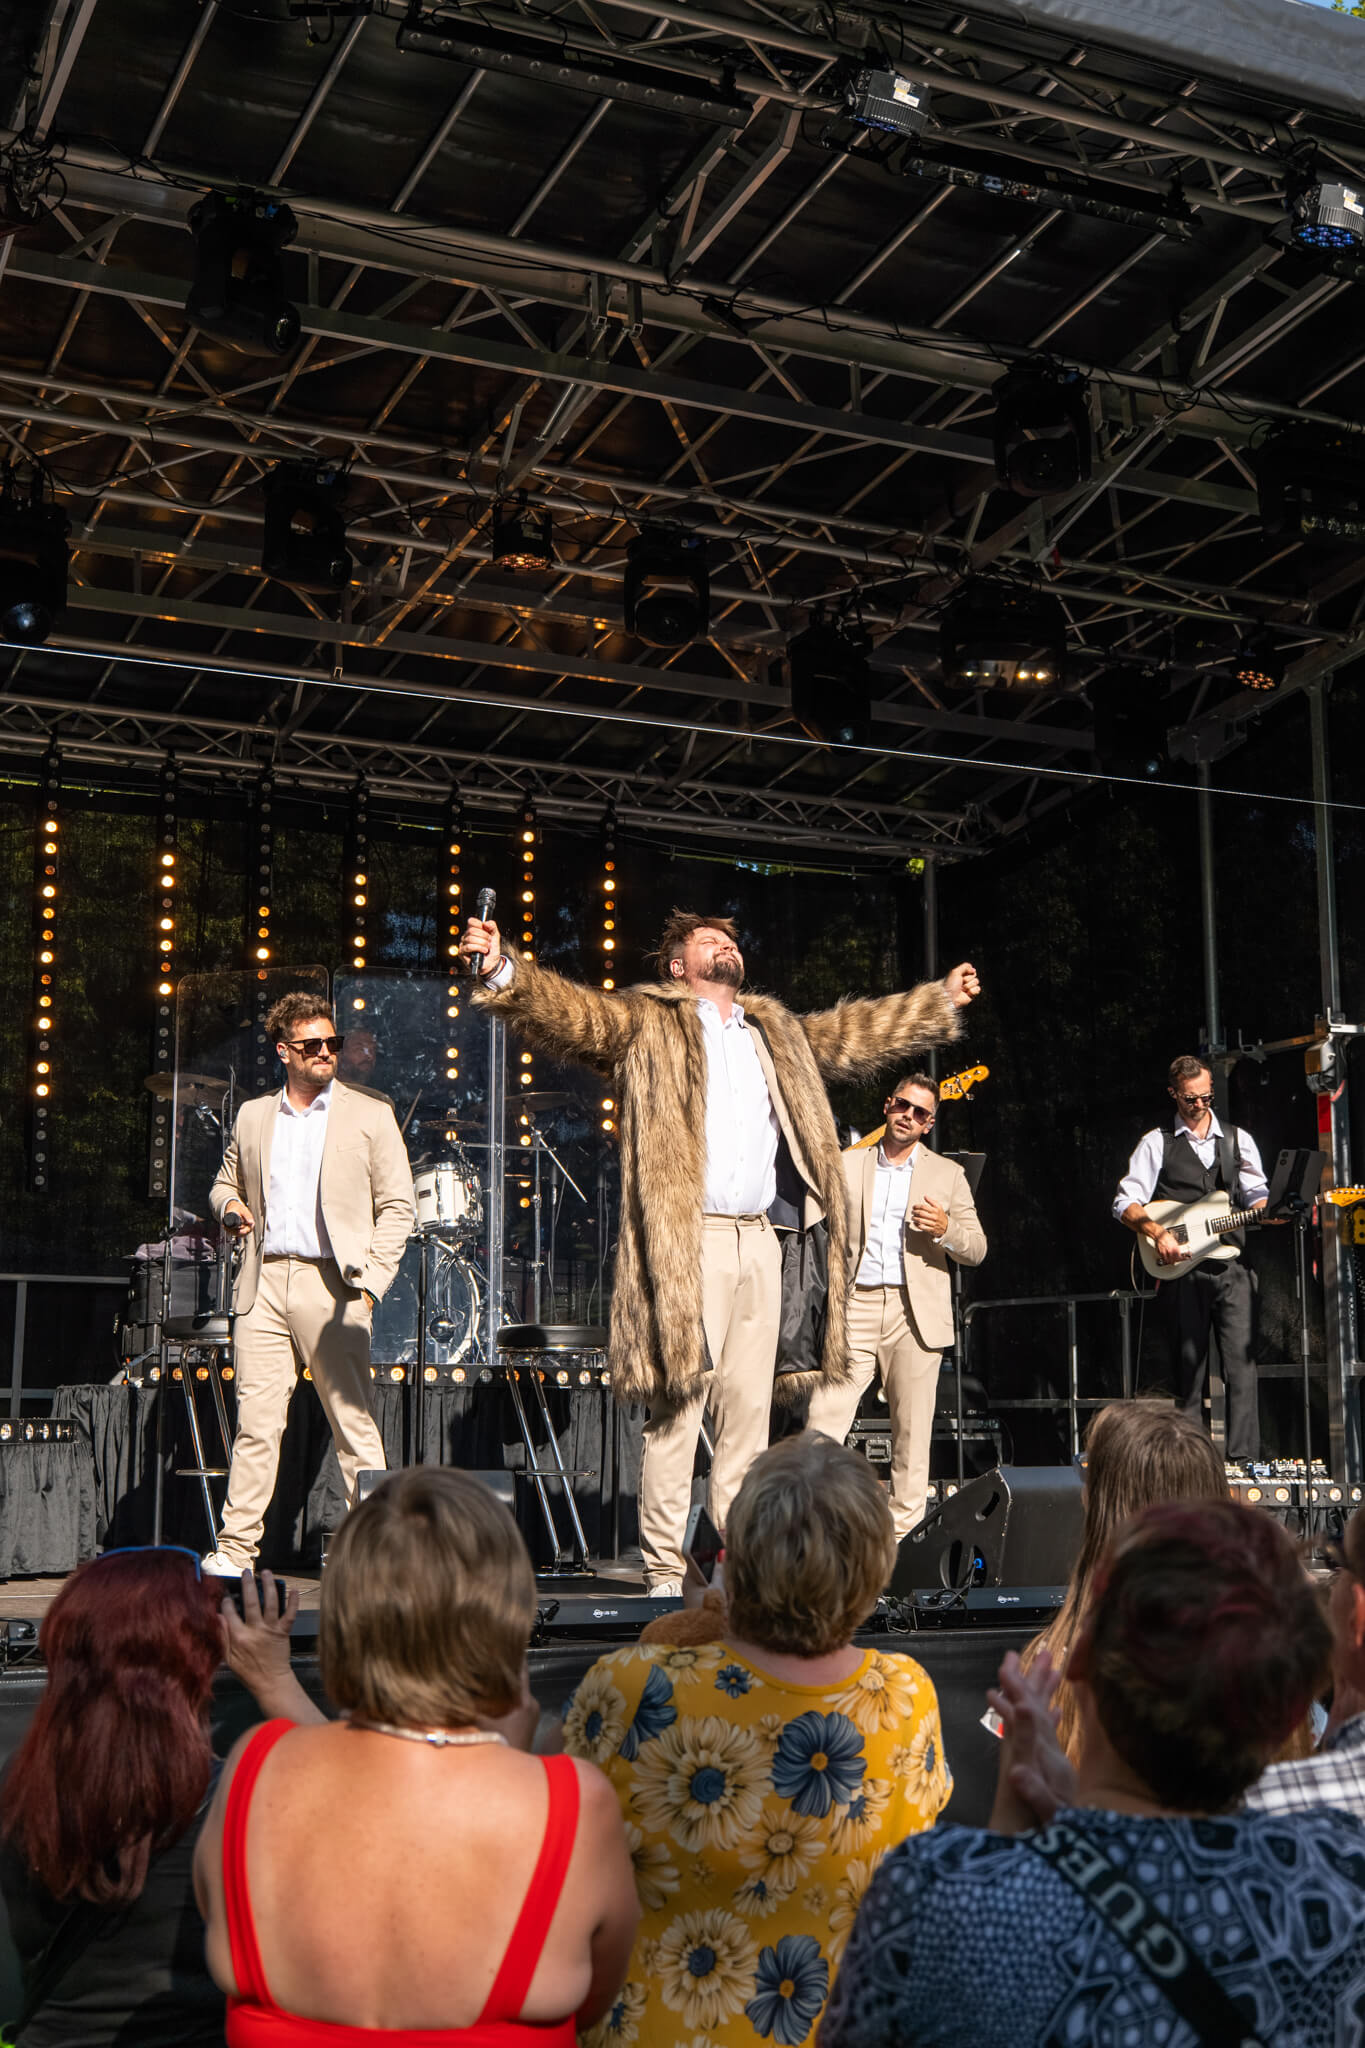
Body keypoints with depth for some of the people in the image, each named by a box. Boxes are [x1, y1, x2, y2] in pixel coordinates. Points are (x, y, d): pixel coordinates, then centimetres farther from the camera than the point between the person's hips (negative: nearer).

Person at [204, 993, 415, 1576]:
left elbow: (397, 1208, 3)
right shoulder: (253, 1116, 15)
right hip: (263, 1285, 3)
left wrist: (369, 1281, -8)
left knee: (355, 1424, -1)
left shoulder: (369, 1114, 5)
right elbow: (225, 1181, 28)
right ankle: (234, 1549, 7)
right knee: (255, 1420, 0)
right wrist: (230, 1205, 3)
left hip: (332, 1286, -2)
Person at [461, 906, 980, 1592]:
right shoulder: (650, 1023, 8)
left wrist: (946, 999, 44)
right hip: (686, 1240, -6)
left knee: (749, 1410, 5)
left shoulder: (777, 1034, 26)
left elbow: (860, 1031, 38)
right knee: (676, 1407, -8)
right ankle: (665, 1573, -4)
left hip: (760, 1242, 6)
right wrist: (504, 972, -25)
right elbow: (572, 1012, -7)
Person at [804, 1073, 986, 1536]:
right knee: (822, 1420, -9)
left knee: (912, 1433, 1)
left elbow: (977, 1250, 7)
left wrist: (946, 1228, -12)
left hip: (915, 1314, 0)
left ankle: (904, 1530, 9)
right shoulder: (847, 1166, 13)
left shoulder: (947, 1174, 11)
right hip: (854, 1307, 0)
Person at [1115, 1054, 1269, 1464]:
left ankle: (1243, 1459, -11)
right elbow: (1125, 1203, 2)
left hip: (1230, 1264, 1)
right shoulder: (1156, 1144, 9)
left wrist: (1266, 1210, -11)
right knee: (1188, 1368, 1)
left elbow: (1256, 1196, 11)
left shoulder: (1238, 1140, 16)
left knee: (1240, 1361, -10)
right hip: (1179, 1269, -1)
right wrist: (1158, 1233, -14)